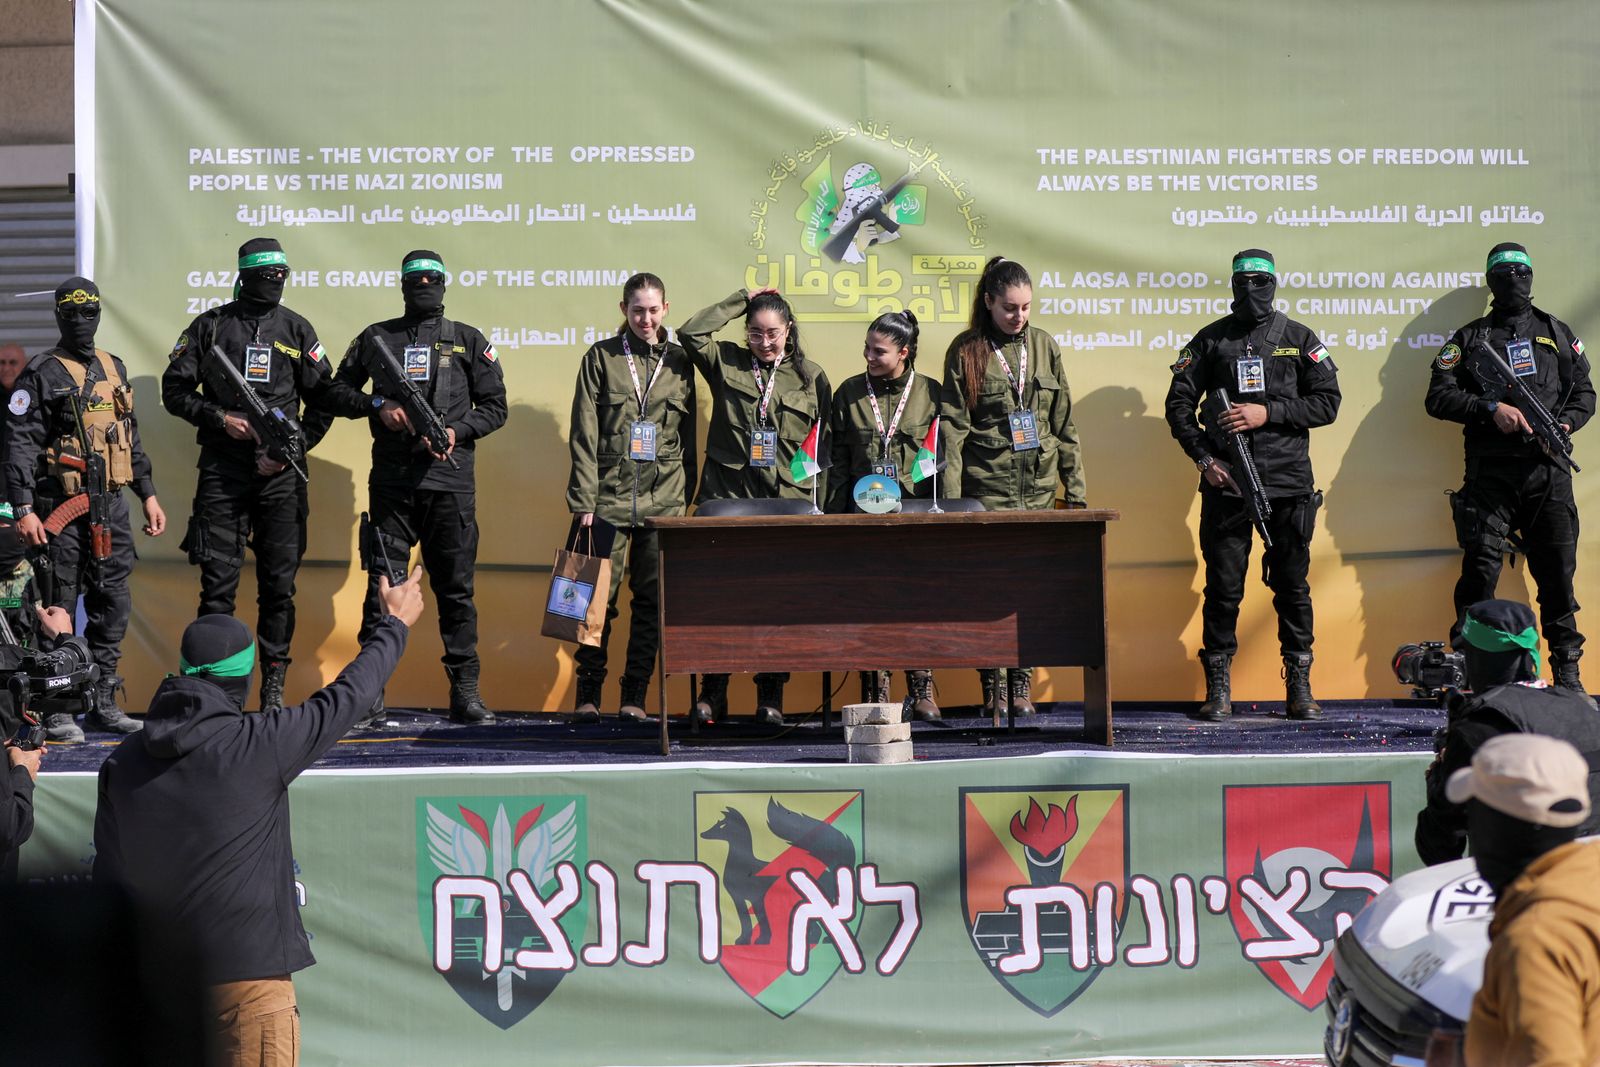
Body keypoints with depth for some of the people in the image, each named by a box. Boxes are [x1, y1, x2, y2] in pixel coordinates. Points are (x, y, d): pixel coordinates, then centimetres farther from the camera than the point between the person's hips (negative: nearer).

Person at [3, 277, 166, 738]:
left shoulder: (114, 369, 14)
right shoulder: (41, 375, -5)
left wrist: (148, 494, 16)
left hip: (110, 505, 6)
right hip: (60, 508, -6)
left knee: (113, 606, 8)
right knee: (59, 611, -2)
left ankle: (103, 703, 17)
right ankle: (55, 711, 4)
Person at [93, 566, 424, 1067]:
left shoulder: (122, 764, 3)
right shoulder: (256, 746, -12)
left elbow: (108, 877, 10)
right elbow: (346, 698, 0)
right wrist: (395, 624, 17)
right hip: (247, 974, -6)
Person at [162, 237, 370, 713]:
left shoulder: (296, 329, 10)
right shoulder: (210, 326, 5)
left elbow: (323, 392, 10)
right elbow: (174, 389, 4)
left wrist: (372, 403, -6)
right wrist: (219, 418, -10)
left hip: (281, 472, 2)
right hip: (223, 470, -2)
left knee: (279, 583, 2)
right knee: (219, 579, -2)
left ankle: (274, 687, 8)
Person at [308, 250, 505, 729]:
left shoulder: (467, 341, 11)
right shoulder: (376, 339, 12)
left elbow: (494, 406, 8)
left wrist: (458, 431, -9)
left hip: (450, 480, 0)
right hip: (392, 479, 0)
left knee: (456, 587, 2)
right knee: (382, 586, -1)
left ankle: (466, 693, 7)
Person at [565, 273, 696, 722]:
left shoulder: (679, 362, 11)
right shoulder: (601, 357, 5)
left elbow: (689, 437, 13)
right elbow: (584, 435, 1)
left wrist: (686, 497, 6)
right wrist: (584, 501, -6)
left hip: (663, 500, 2)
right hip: (609, 496, -2)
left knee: (652, 600, 1)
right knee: (599, 596, -3)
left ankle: (635, 697, 8)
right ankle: (588, 694, 6)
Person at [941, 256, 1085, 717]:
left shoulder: (1043, 345, 10)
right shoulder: (966, 351, 0)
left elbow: (1064, 423, 12)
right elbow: (952, 428, -3)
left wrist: (1075, 489, 9)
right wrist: (951, 500, -10)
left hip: (1039, 487, 3)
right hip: (986, 488, -3)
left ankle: (1022, 683, 11)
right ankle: (994, 686, 5)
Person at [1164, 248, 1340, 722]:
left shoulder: (1299, 339, 8)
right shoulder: (1210, 340, 8)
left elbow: (1327, 402, 2)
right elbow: (1179, 404, 8)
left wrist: (1268, 412, -9)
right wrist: (1204, 457, -4)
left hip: (1288, 485, 0)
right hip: (1225, 483, 0)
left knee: (1292, 586, 4)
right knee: (1223, 587, 1)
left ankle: (1299, 687, 11)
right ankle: (1218, 689, 7)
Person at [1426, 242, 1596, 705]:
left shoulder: (1557, 333, 17)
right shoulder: (1469, 338, 11)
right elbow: (1438, 397, 3)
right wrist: (1491, 409, -10)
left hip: (1549, 469, 2)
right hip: (1491, 472, -2)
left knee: (1558, 570, 2)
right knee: (1481, 566, -8)